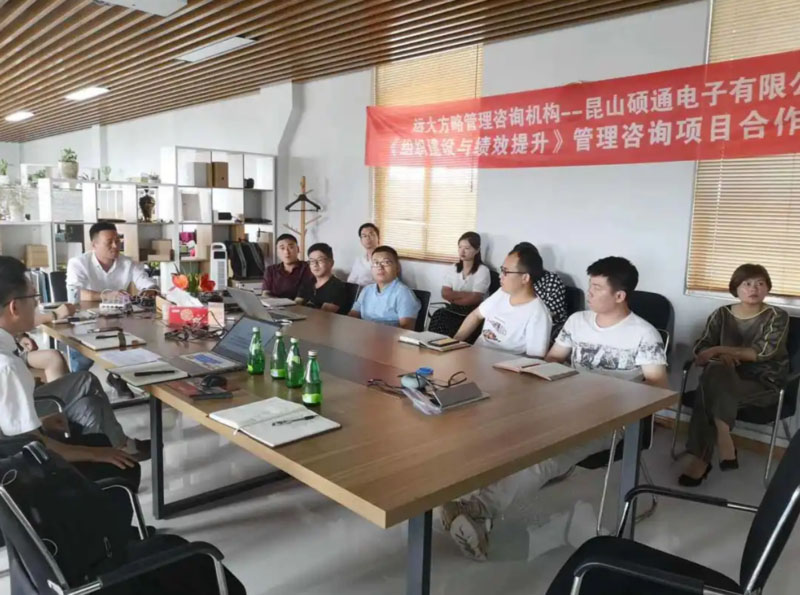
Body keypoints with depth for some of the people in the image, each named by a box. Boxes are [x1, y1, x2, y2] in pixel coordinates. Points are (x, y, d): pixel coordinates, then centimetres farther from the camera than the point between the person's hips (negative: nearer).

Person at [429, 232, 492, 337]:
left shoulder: (482, 270, -2)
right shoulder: (454, 269, 13)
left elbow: (474, 299, -9)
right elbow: (445, 293, 1)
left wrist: (453, 296, -2)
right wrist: (466, 294, -9)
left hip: (473, 313, -4)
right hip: (454, 310, 5)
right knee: (439, 314, -28)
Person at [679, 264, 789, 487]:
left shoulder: (777, 317, -1)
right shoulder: (721, 314, 7)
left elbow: (762, 353, -15)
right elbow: (700, 350, 0)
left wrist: (721, 349, -21)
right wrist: (722, 357, -20)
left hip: (764, 384, -3)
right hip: (728, 379, 3)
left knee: (710, 392, -31)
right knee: (714, 371, -34)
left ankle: (701, 458, -24)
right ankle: (724, 442, -27)